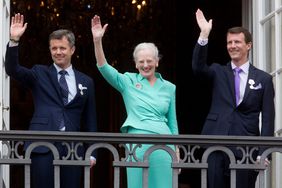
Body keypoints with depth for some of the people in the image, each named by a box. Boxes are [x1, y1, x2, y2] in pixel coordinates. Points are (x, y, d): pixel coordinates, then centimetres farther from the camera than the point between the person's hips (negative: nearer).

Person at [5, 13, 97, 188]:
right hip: (43, 146, -1)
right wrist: (14, 41, -18)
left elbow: (90, 119, 14)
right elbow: (12, 69, -5)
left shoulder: (86, 82, 14)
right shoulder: (39, 74, 11)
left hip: (72, 147, 2)